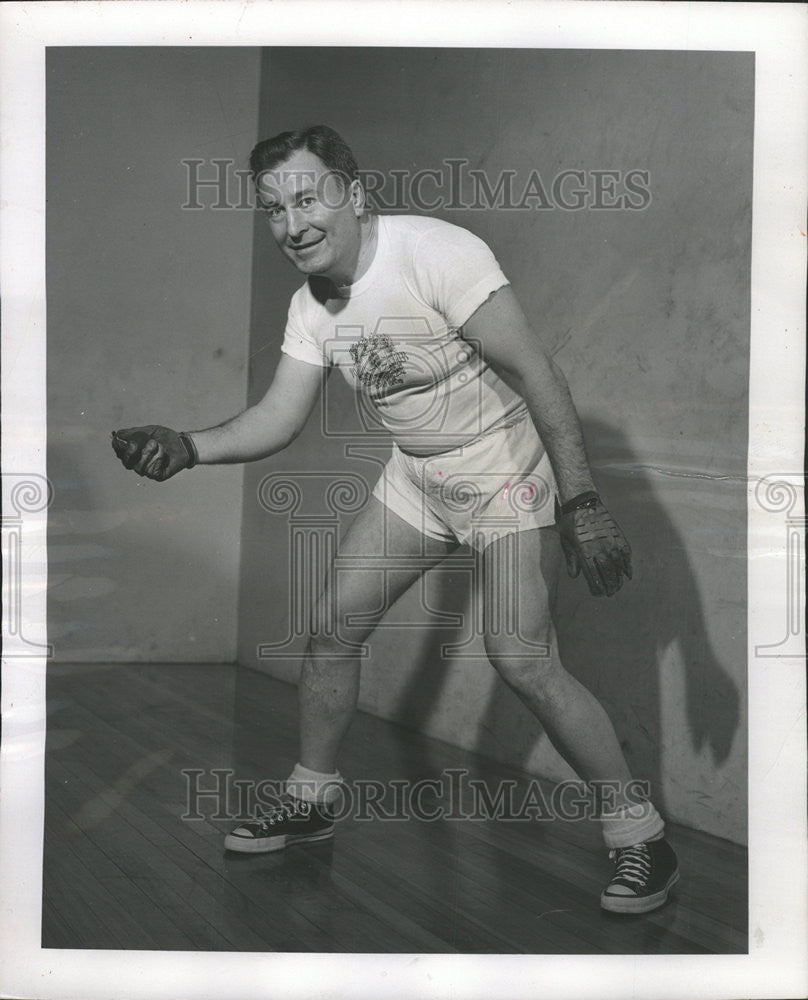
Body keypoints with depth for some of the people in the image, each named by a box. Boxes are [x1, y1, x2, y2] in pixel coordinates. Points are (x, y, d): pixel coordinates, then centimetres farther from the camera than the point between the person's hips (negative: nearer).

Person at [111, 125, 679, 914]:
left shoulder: (434, 253, -25)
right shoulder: (311, 307, -2)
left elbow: (536, 374, -26)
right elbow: (278, 419, -3)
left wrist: (581, 505, -28)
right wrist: (188, 447, -23)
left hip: (508, 476, -7)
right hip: (415, 481, 7)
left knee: (523, 663, -17)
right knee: (331, 630, 6)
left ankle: (639, 837, 1)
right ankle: (311, 800, 27)